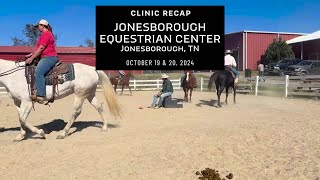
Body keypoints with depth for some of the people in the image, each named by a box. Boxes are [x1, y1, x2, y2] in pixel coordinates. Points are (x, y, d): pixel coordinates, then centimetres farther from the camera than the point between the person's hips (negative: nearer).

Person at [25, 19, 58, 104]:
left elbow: (41, 48, -16)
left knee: (38, 72, -30)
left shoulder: (46, 34, -9)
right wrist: (31, 54, 20)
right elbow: (40, 48, 29)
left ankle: (40, 96, -40)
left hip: (49, 57, -12)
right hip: (47, 57, 12)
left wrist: (31, 58, -14)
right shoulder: (47, 34, 25)